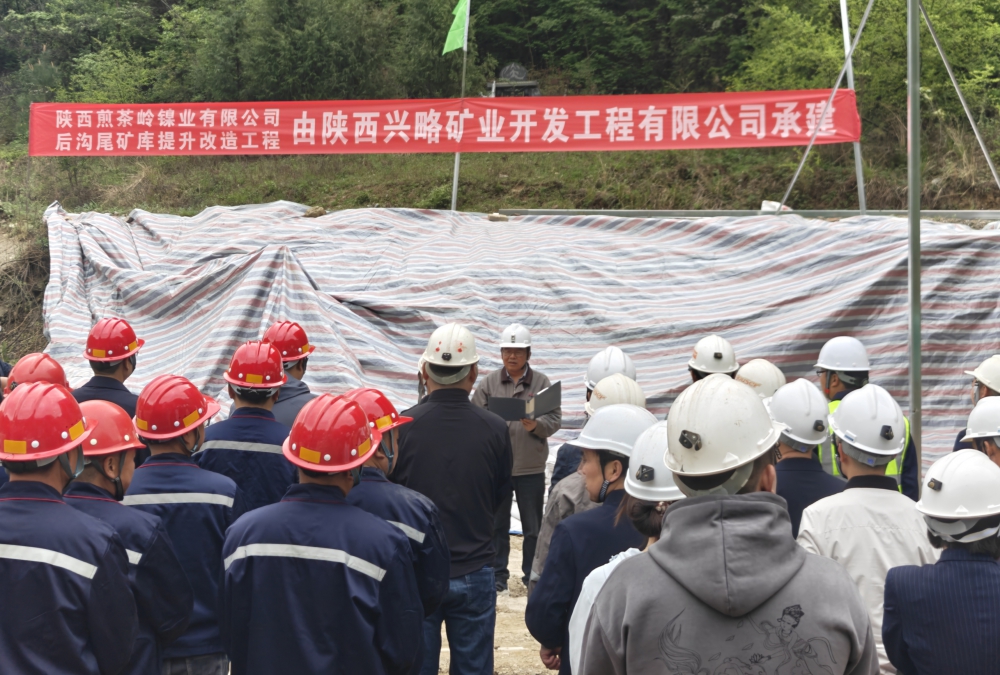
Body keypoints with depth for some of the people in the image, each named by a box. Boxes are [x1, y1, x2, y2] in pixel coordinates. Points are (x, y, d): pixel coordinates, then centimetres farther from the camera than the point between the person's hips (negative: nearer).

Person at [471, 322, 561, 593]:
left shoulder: (541, 382, 1)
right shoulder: (489, 383, 2)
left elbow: (555, 419, -4)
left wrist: (537, 425, -22)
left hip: (531, 468, 0)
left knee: (533, 526, 9)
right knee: (497, 524, 9)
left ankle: (532, 574, 21)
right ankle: (498, 573, 21)